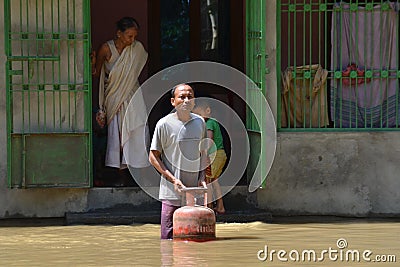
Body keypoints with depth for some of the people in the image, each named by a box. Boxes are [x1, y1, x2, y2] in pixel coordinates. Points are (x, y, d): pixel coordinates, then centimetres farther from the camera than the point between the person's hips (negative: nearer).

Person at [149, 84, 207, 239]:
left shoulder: (200, 122, 9)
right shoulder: (164, 124, -6)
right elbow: (153, 157, -4)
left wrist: (202, 177, 7)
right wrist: (173, 180, -12)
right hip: (171, 192, -5)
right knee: (168, 236, -5)